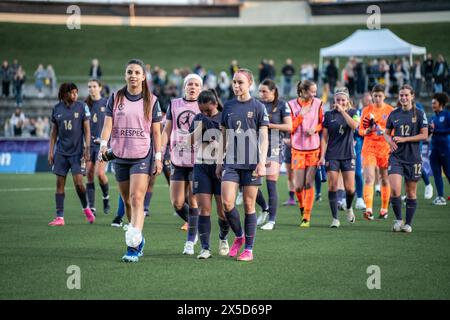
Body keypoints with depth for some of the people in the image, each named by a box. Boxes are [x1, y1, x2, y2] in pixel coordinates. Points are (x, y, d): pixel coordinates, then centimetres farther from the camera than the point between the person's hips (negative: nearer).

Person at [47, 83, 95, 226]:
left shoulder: (82, 107, -1)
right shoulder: (57, 109, 5)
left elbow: (87, 129, 0)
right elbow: (54, 131, 11)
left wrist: (87, 148, -8)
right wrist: (51, 151, 7)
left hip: (77, 151, -3)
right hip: (61, 152, 3)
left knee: (78, 182, -10)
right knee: (60, 183, 1)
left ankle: (86, 208, 16)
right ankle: (60, 217, 5)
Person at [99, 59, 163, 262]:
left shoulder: (151, 101, 1)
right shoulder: (115, 98, 5)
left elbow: (156, 132, 3)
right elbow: (108, 124, -4)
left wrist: (158, 158, -2)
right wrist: (103, 145, -21)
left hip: (143, 156, -3)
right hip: (120, 156, 3)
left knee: (137, 199, -15)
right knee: (127, 201, 10)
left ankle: (133, 247, -19)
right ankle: (139, 240, 26)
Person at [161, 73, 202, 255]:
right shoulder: (174, 104, 10)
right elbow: (167, 130, 11)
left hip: (198, 160, -3)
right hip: (178, 160, 3)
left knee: (193, 202, -3)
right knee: (177, 203, 1)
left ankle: (190, 242, 6)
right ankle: (194, 226, 28)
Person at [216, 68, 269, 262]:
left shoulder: (258, 107, -2)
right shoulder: (228, 107, 9)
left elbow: (263, 137, -3)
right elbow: (223, 136, 14)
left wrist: (262, 162, -11)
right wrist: (219, 161, 12)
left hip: (251, 163, -3)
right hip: (231, 162, 3)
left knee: (249, 205, 1)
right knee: (227, 202, -10)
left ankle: (248, 249, 10)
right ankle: (239, 236, 15)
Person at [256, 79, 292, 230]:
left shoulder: (282, 105, -2)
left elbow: (289, 127, -6)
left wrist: (270, 125, -13)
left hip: (274, 148, -4)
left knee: (271, 184, -7)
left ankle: (272, 220, 1)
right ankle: (265, 209, 22)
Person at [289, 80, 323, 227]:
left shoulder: (317, 103, 1)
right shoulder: (292, 105, -4)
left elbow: (322, 123, 11)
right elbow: (290, 128, -5)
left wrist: (315, 128, -9)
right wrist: (301, 115, -16)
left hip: (314, 149, 1)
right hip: (298, 149, -1)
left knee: (309, 184, -3)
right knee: (298, 186, -2)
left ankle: (306, 217, 4)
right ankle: (302, 206, 29)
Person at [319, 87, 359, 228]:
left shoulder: (352, 113, 4)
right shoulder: (329, 114, 5)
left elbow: (354, 125, -19)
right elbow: (324, 137, 5)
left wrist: (342, 111, -20)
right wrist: (322, 157, -2)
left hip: (348, 155, 0)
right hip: (332, 156, 0)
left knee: (350, 188, -4)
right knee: (332, 187, -6)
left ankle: (349, 208, 27)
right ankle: (335, 219, 1)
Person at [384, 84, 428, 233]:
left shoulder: (419, 114, -1)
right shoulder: (394, 114, 7)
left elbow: (424, 135, -5)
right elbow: (386, 133, 17)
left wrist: (404, 139, -13)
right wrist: (390, 141, -6)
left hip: (413, 157, -1)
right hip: (396, 156, 1)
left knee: (411, 192, 5)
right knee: (395, 189, -15)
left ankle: (408, 223, 17)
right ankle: (398, 219, 5)